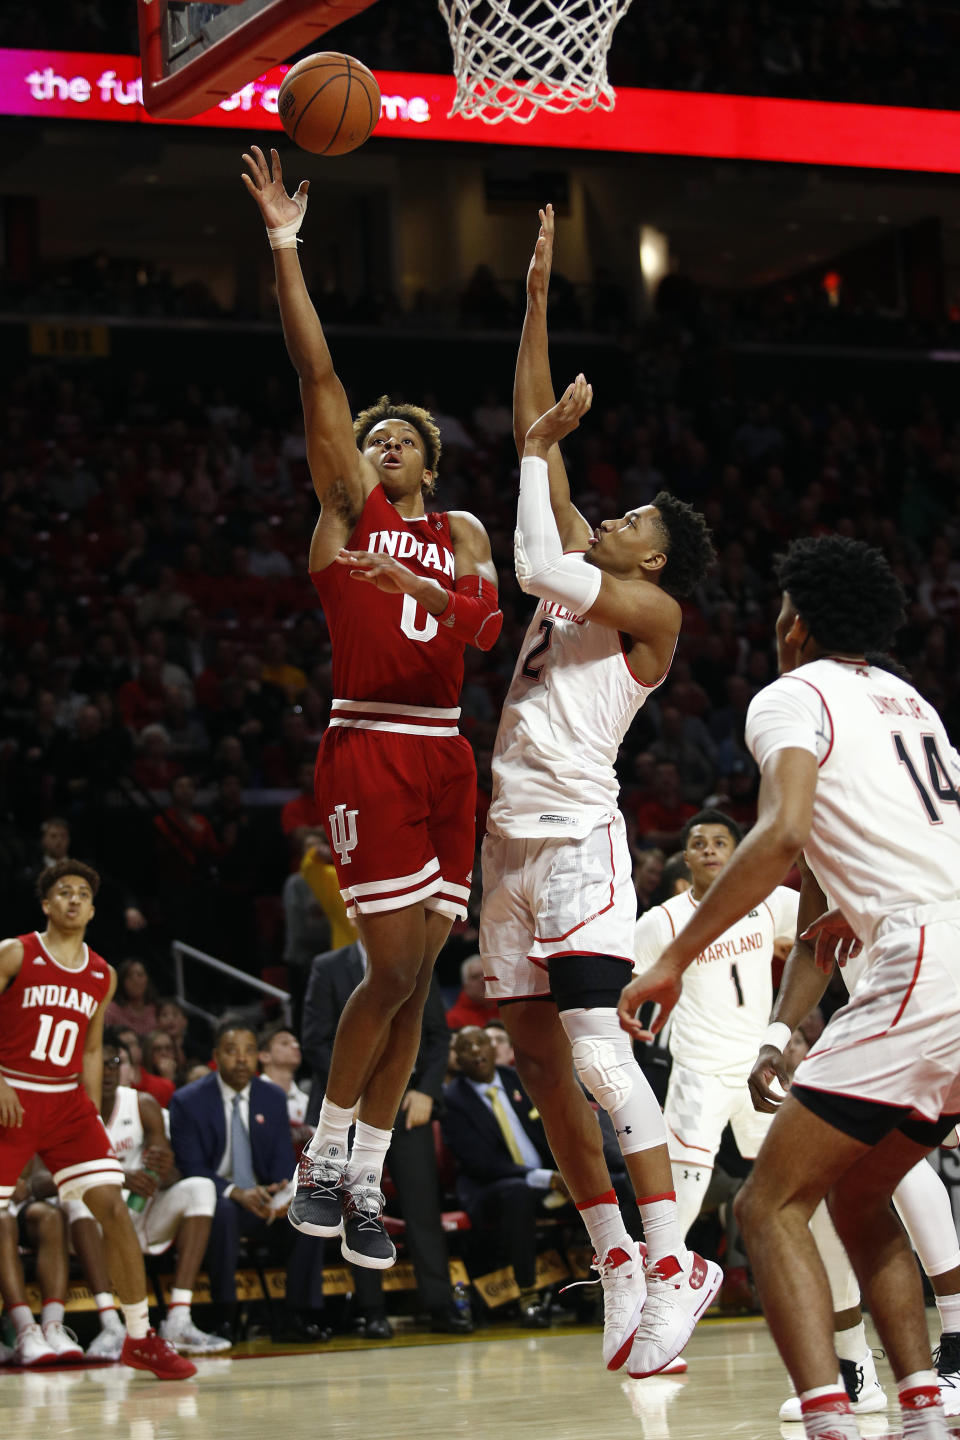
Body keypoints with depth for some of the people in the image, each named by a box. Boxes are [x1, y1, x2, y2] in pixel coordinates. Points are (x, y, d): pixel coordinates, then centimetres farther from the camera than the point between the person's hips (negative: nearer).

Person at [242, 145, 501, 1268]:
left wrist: (415, 581, -19)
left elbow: (485, 624, -1)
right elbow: (317, 374, 0)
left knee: (415, 976, 4)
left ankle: (365, 1180, 11)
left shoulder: (462, 534, 18)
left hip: (445, 758, 5)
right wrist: (284, 248, -8)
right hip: (369, 749, -4)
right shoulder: (347, 503, 9)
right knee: (395, 970, -11)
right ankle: (322, 1159, 4)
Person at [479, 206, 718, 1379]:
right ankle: (616, 1263, 9)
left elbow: (540, 565, -16)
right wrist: (536, 298, 17)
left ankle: (672, 1264, -19)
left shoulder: (652, 609, -1)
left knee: (595, 1045, -18)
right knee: (537, 1056, 6)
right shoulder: (582, 577, 18)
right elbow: (537, 428, 19)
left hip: (578, 834, -9)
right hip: (512, 836, 9)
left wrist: (538, 451, -2)